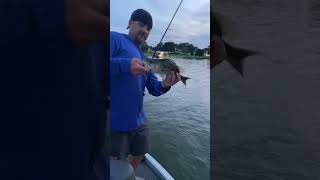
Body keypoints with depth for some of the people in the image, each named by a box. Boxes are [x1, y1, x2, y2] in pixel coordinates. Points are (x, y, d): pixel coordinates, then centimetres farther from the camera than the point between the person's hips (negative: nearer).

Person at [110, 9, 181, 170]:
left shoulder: (144, 58, 15)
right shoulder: (115, 38, -5)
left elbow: (154, 89, 10)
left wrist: (164, 85, -11)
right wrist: (126, 65, -33)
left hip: (138, 121, 8)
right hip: (115, 122, -7)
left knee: (138, 156, 23)